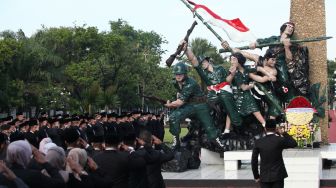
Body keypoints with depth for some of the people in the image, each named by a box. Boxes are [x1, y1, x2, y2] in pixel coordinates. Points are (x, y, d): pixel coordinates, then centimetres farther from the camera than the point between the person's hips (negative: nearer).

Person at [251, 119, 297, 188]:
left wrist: (256, 176, 9)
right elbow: (294, 144, 8)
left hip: (264, 177, 2)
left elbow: (254, 161, 0)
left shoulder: (258, 142, -2)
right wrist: (284, 133, 11)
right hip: (278, 175, -2)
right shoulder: (279, 140, -8)